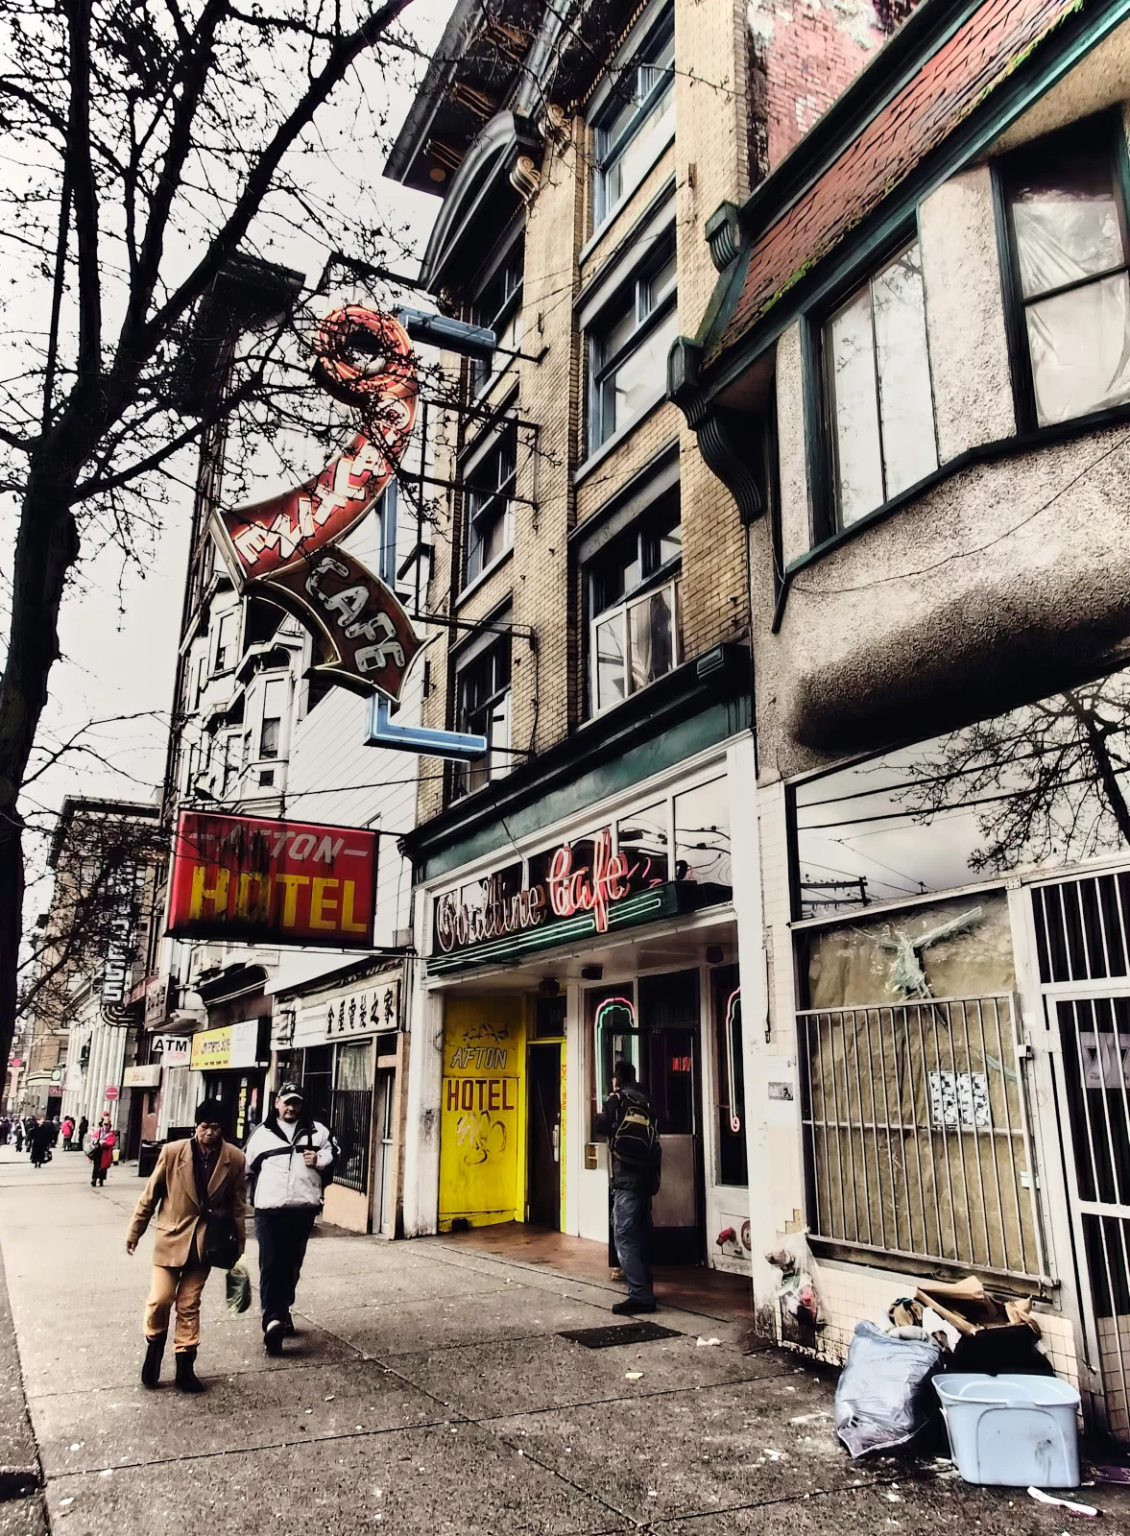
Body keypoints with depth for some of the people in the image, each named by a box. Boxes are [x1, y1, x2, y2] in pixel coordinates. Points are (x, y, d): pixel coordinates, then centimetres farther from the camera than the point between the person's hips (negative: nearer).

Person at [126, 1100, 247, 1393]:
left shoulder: (235, 1159, -8)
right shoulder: (172, 1152, -12)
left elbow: (238, 1205, 1)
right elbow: (150, 1195, -1)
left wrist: (239, 1244, 6)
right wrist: (134, 1232, 4)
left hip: (206, 1242, 1)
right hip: (172, 1237, 0)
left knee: (189, 1306, 7)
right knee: (160, 1300, -3)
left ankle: (185, 1366, 21)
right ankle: (154, 1347, 26)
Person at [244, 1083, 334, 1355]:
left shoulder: (316, 1130, 9)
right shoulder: (262, 1133, 8)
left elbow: (334, 1155, 13)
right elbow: (247, 1167, 16)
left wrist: (320, 1160, -6)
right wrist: (253, 1196, 13)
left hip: (303, 1209, 2)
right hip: (269, 1210, -2)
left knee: (292, 1265, 13)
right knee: (271, 1265, -11)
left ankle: (281, 1312, 30)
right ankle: (273, 1320, -17)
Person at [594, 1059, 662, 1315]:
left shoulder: (617, 1098, -3)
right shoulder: (645, 1102, 15)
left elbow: (602, 1127, -5)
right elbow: (655, 1142, 14)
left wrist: (602, 1113, 17)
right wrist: (655, 1178, 18)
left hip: (626, 1176, -7)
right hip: (646, 1175, 7)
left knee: (625, 1236, -8)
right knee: (639, 1235, 16)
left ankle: (640, 1296, -14)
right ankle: (644, 1289, 20)